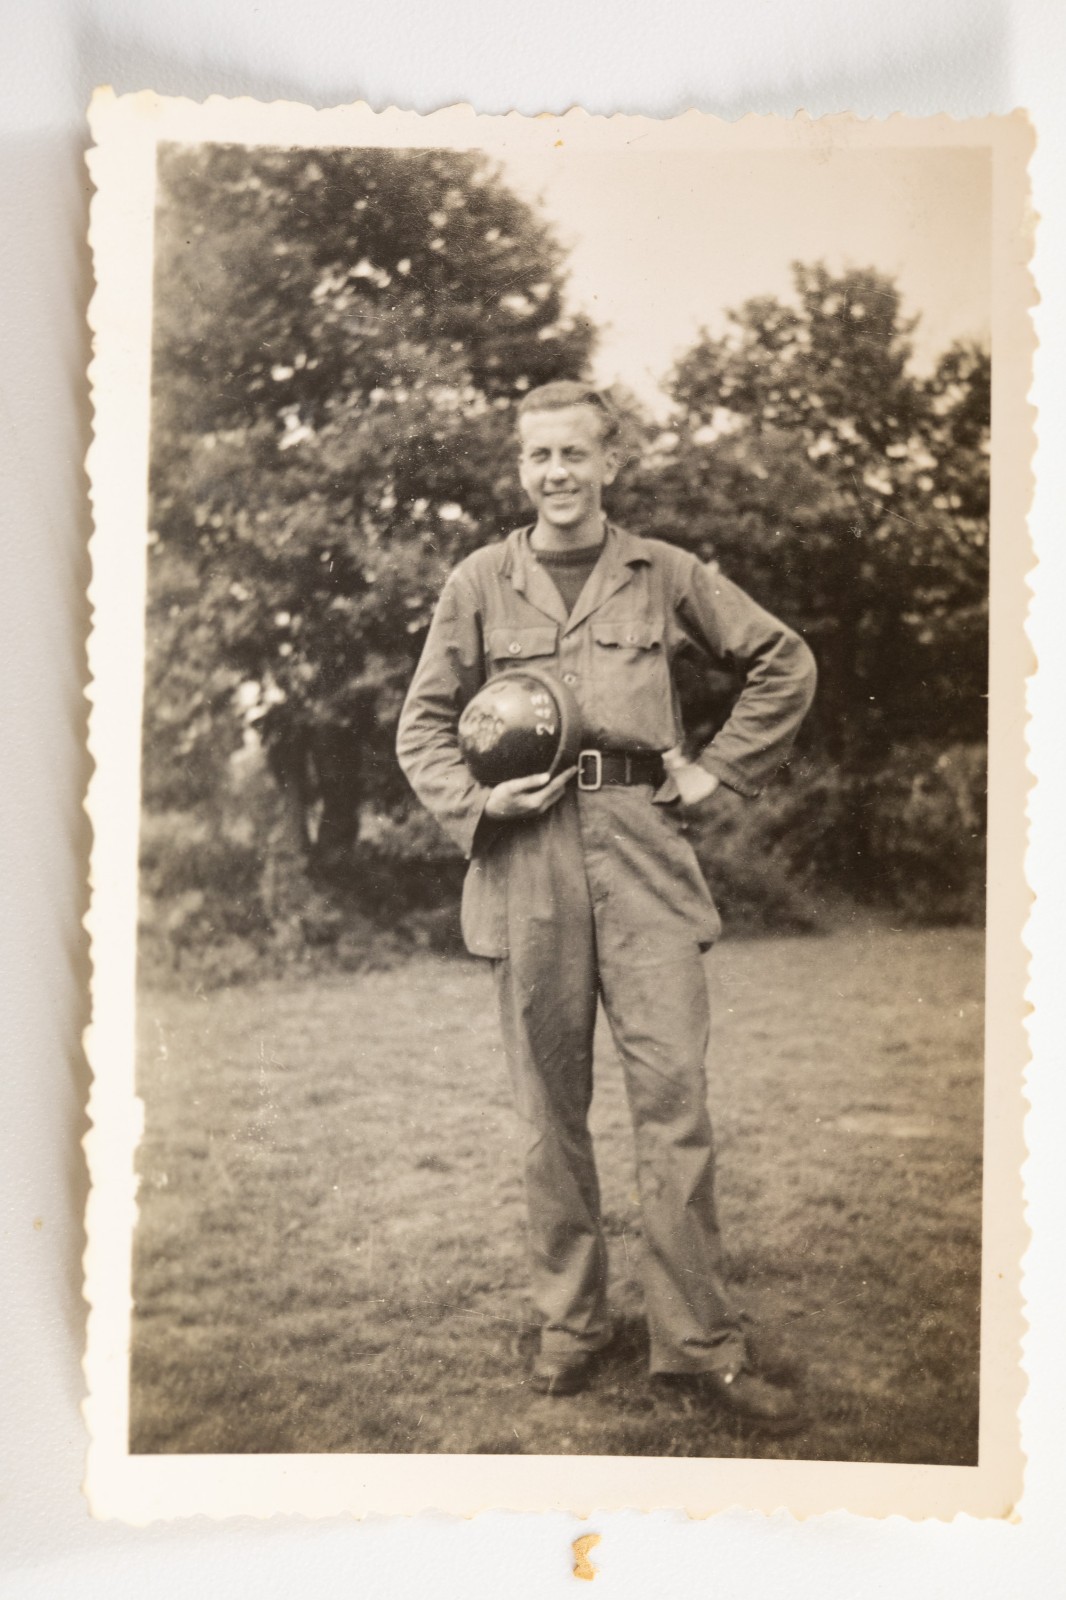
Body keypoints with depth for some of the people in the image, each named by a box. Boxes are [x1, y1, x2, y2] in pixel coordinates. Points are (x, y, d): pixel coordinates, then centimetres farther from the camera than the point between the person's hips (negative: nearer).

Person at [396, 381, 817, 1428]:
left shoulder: (665, 576, 8)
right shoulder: (480, 585, 8)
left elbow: (785, 661, 17)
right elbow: (422, 725, 12)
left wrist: (721, 767, 9)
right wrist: (477, 803, -5)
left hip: (644, 851, 0)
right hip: (525, 858, 1)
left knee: (673, 1093, -5)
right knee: (551, 1106, 7)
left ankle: (699, 1341, 5)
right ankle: (568, 1323, 20)